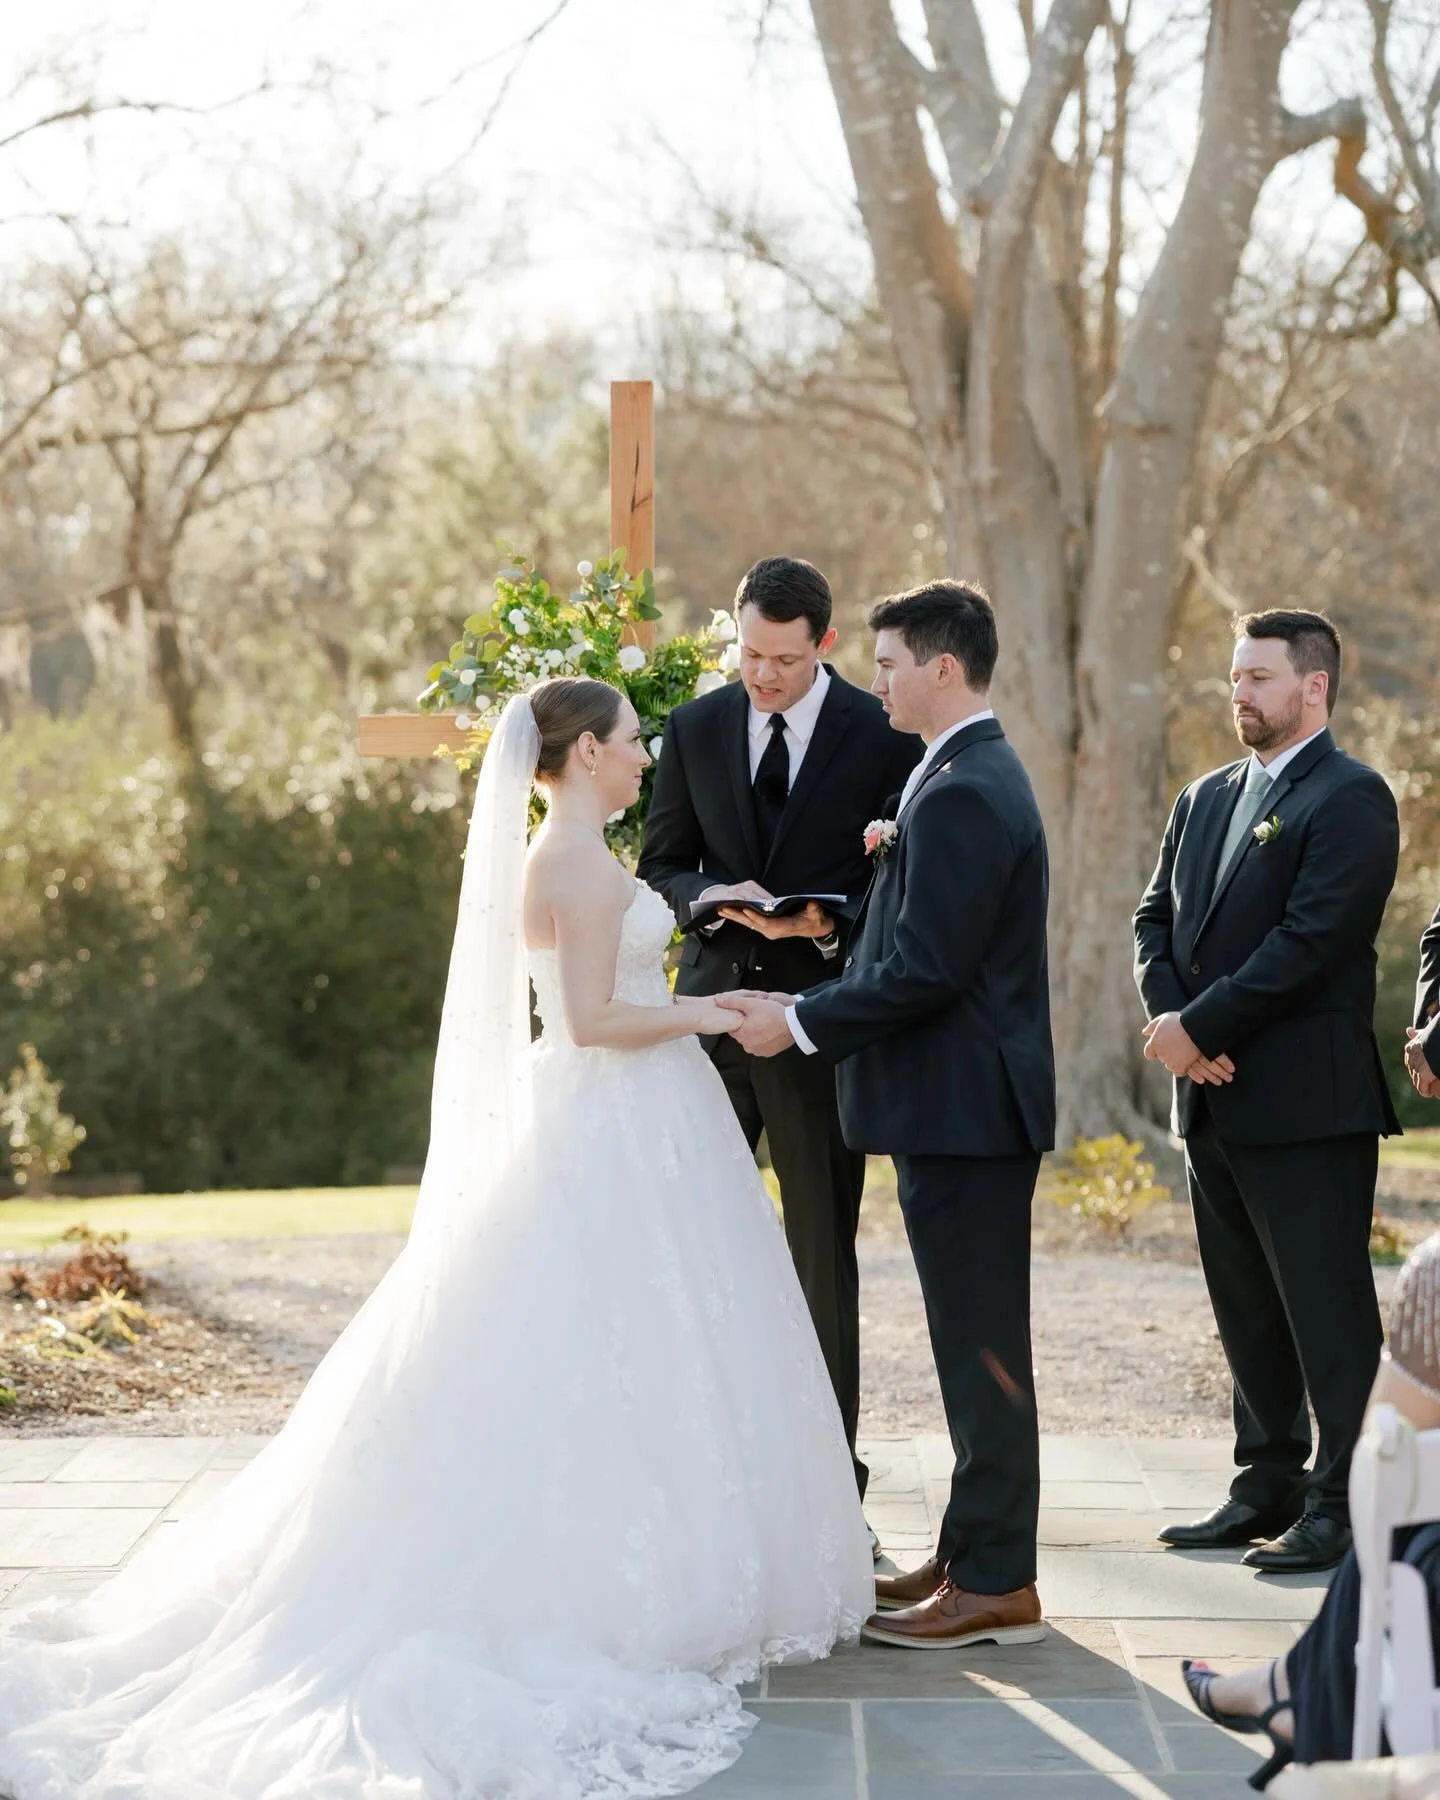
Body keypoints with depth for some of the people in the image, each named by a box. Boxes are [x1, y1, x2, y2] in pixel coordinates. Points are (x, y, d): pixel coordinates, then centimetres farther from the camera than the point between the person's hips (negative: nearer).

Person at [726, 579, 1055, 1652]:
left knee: (982, 1346, -4)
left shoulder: (960, 797, -18)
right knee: (977, 1341, 15)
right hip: (969, 1105, 11)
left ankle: (996, 1584, 2)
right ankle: (972, 1555, 23)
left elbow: (925, 971, -22)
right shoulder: (981, 776, 15)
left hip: (963, 1110, -11)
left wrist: (800, 1022, -14)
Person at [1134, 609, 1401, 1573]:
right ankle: (1269, 1485, 24)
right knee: (1247, 1311, 14)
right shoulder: (1208, 797, 17)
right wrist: (1172, 1020, -4)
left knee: (1328, 1310, -4)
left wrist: (1201, 1026, -16)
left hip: (1308, 1100, -8)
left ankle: (1344, 1501, 2)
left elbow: (1310, 939, -18)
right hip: (1216, 1098, 8)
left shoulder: (1350, 798, -9)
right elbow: (1157, 915, 14)